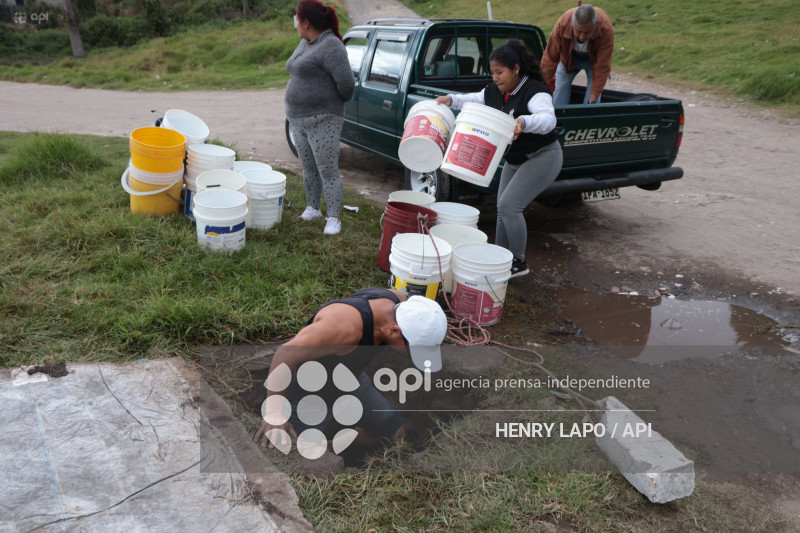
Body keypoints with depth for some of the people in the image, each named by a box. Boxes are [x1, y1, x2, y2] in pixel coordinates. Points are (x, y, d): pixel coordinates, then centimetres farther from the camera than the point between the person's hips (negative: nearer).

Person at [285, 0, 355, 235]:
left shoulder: (330, 46, -16)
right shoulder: (305, 44, 14)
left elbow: (346, 83, -22)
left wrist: (339, 101, -2)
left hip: (322, 120, -9)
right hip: (298, 119, 9)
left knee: (328, 172, -4)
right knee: (309, 169, 16)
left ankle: (334, 218, 4)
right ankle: (313, 208, 29)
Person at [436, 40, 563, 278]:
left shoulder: (535, 92, -24)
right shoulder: (494, 91, 1)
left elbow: (548, 119, -41)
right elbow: (473, 100, 17)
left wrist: (524, 121, -62)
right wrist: (451, 100, -2)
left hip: (542, 158, -9)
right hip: (515, 159, 9)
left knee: (509, 205, -16)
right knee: (503, 208, 10)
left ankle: (519, 263, -1)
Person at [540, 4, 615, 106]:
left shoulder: (606, 29, -39)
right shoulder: (562, 24, -37)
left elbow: (602, 68, -34)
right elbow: (550, 59, -29)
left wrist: (593, 99, -36)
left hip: (595, 58, -1)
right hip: (569, 57, 1)